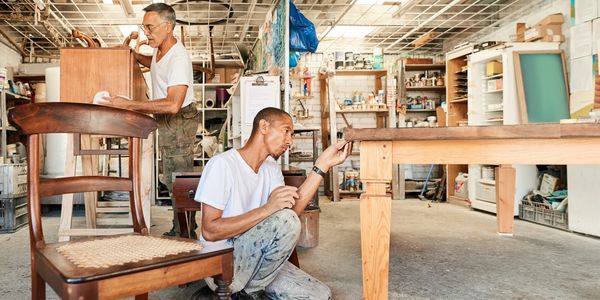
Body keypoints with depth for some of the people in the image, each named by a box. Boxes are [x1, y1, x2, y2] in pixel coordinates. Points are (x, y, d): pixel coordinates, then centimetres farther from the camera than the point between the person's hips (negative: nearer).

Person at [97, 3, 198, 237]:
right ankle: (180, 229, 27)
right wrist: (131, 54, 15)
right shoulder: (160, 49, 5)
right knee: (172, 179, 16)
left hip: (179, 120, -10)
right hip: (166, 121, 10)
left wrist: (128, 105, -31)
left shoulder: (179, 58, -25)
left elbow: (173, 104, -35)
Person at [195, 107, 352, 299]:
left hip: (255, 260, 8)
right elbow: (209, 231, -22)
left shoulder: (271, 168, 9)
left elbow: (291, 209, -8)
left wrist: (323, 165, -13)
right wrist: (266, 209, -31)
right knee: (286, 222, -28)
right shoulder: (222, 164, -16)